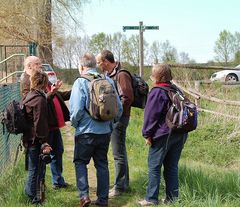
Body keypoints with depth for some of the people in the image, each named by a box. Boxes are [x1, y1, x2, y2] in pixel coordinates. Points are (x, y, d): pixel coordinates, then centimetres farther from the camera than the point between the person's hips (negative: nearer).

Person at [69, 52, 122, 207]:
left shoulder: (81, 82, -11)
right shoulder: (108, 81, 2)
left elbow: (76, 109, -17)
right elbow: (119, 108, 3)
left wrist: (74, 123, 3)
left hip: (86, 131, -4)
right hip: (105, 131, 4)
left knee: (80, 161, 13)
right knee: (102, 163, 15)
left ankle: (84, 195, 1)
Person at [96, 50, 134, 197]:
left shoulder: (121, 75, -16)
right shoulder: (110, 75, 14)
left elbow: (127, 98, -21)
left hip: (119, 118, -10)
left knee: (119, 153, -2)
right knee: (120, 152, 17)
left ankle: (120, 187, 8)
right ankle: (124, 183, 29)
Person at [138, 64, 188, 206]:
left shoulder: (157, 92, -12)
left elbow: (151, 116, -13)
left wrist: (147, 134, -5)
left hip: (162, 135, -7)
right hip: (180, 134, 7)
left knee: (154, 167, 2)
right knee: (172, 166, 14)